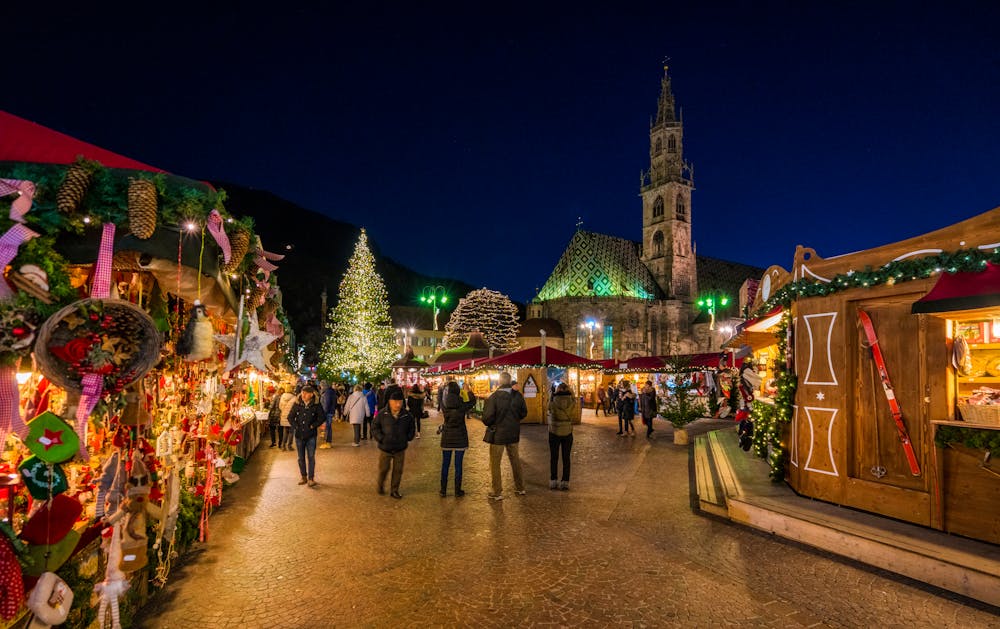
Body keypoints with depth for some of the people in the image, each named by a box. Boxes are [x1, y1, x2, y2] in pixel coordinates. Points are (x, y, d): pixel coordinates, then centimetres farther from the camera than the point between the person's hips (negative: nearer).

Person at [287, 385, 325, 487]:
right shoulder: (297, 404, 1)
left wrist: (313, 426, -8)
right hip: (299, 435, 3)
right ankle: (304, 477, 23)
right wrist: (295, 427, -3)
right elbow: (290, 417, 8)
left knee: (311, 457, -4)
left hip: (311, 436, -3)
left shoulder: (316, 405, -5)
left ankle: (311, 478, 1)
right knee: (301, 458, 11)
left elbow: (322, 417, -2)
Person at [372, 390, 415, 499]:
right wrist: (381, 438, -10)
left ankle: (394, 490, 25)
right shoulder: (382, 414, -11)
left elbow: (412, 428, 11)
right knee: (383, 469, 11)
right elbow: (374, 427, -2)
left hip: (400, 449, 2)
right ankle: (380, 486, 39)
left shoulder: (407, 415, -5)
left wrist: (408, 438, 2)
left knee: (398, 470, 8)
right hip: (385, 448, -2)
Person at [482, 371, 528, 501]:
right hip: (514, 434, 5)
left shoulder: (493, 398, -20)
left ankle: (497, 492, 12)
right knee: (515, 460, 20)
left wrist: (489, 423, 2)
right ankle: (520, 488, 31)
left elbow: (487, 418, -20)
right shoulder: (518, 396, -6)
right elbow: (524, 413, 4)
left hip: (497, 434, -4)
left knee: (495, 464, 8)